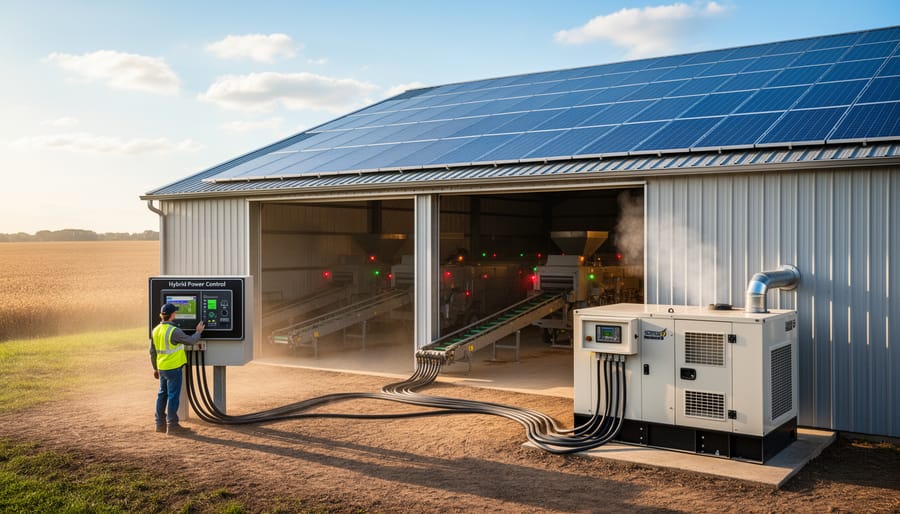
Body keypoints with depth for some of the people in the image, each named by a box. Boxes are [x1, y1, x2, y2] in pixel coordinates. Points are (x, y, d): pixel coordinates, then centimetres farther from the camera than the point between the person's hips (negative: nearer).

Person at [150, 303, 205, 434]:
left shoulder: (156, 330, 4)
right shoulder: (174, 331, -20)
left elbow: (152, 352, 11)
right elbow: (191, 341, -10)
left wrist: (155, 368, 21)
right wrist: (198, 332, 10)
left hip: (162, 368, 8)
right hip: (174, 369, -8)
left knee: (162, 395, 15)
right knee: (173, 396, -1)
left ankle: (160, 423, 21)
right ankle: (172, 425, 2)